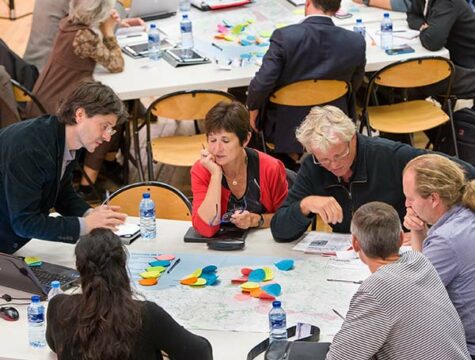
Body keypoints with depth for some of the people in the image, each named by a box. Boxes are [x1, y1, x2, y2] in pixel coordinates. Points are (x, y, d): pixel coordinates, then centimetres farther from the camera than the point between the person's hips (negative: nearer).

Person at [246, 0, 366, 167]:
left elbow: (261, 84, -22)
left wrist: (252, 109, -1)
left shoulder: (285, 36, -24)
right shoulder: (356, 42, -14)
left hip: (285, 130, -4)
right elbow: (354, 86, 3)